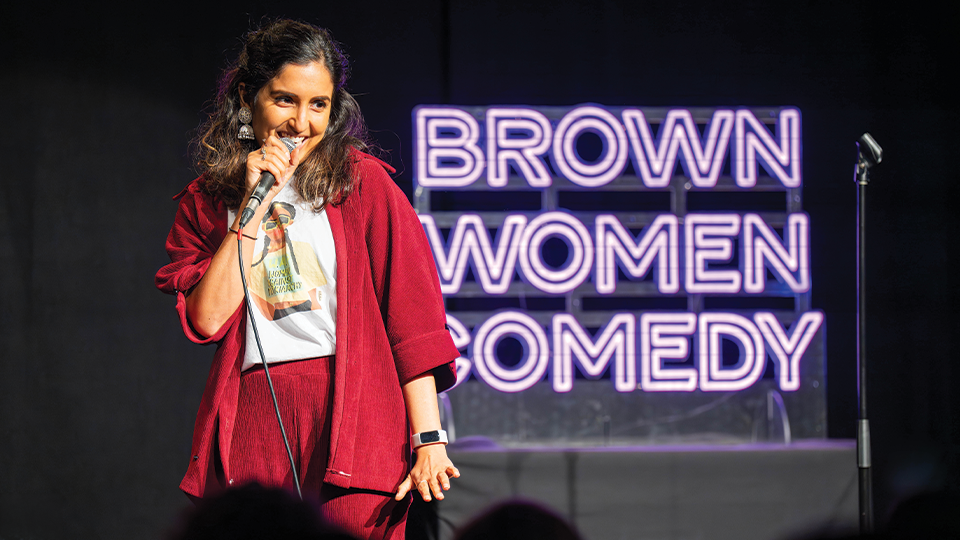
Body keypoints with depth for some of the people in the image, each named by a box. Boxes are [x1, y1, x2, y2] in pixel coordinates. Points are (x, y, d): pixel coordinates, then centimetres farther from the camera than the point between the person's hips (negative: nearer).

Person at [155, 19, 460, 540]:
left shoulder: (361, 181, 4)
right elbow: (207, 319, -2)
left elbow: (412, 319, 0)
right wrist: (253, 207, -5)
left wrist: (428, 438, -7)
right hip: (251, 427, 2)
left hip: (353, 419, -2)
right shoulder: (204, 201, 12)